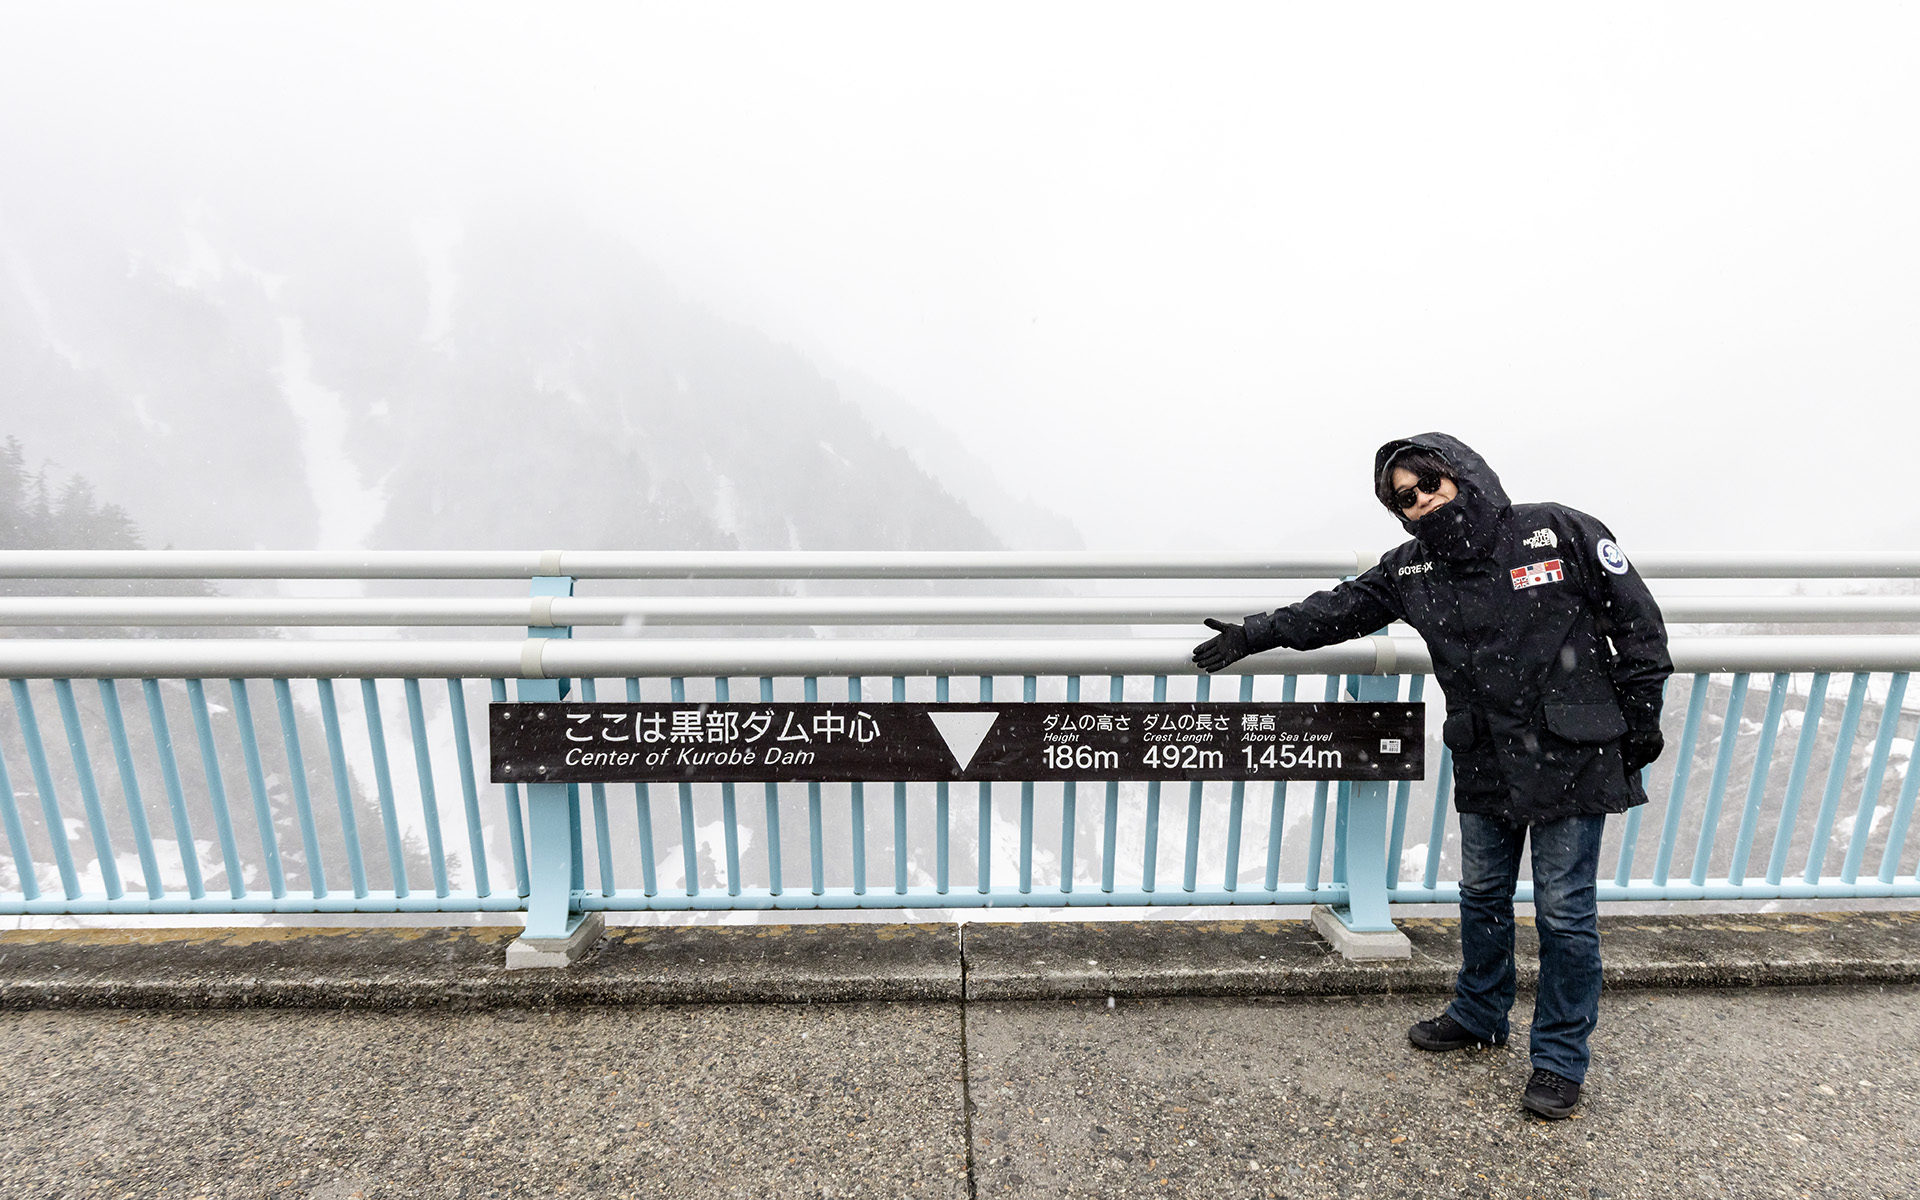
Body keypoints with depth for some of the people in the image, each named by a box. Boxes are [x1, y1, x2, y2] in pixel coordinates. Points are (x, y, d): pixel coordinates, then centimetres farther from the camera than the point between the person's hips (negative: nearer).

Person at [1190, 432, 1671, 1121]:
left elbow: (1637, 620, -3)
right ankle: (1479, 1015, 39)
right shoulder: (1412, 571, 0)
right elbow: (1337, 610, 8)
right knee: (1482, 896, 17)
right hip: (1485, 767, 4)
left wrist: (1639, 719, -2)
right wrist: (1255, 635, 4)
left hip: (1573, 760, -4)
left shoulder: (1560, 532, -10)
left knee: (1565, 911, 5)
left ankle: (1560, 1056, 25)